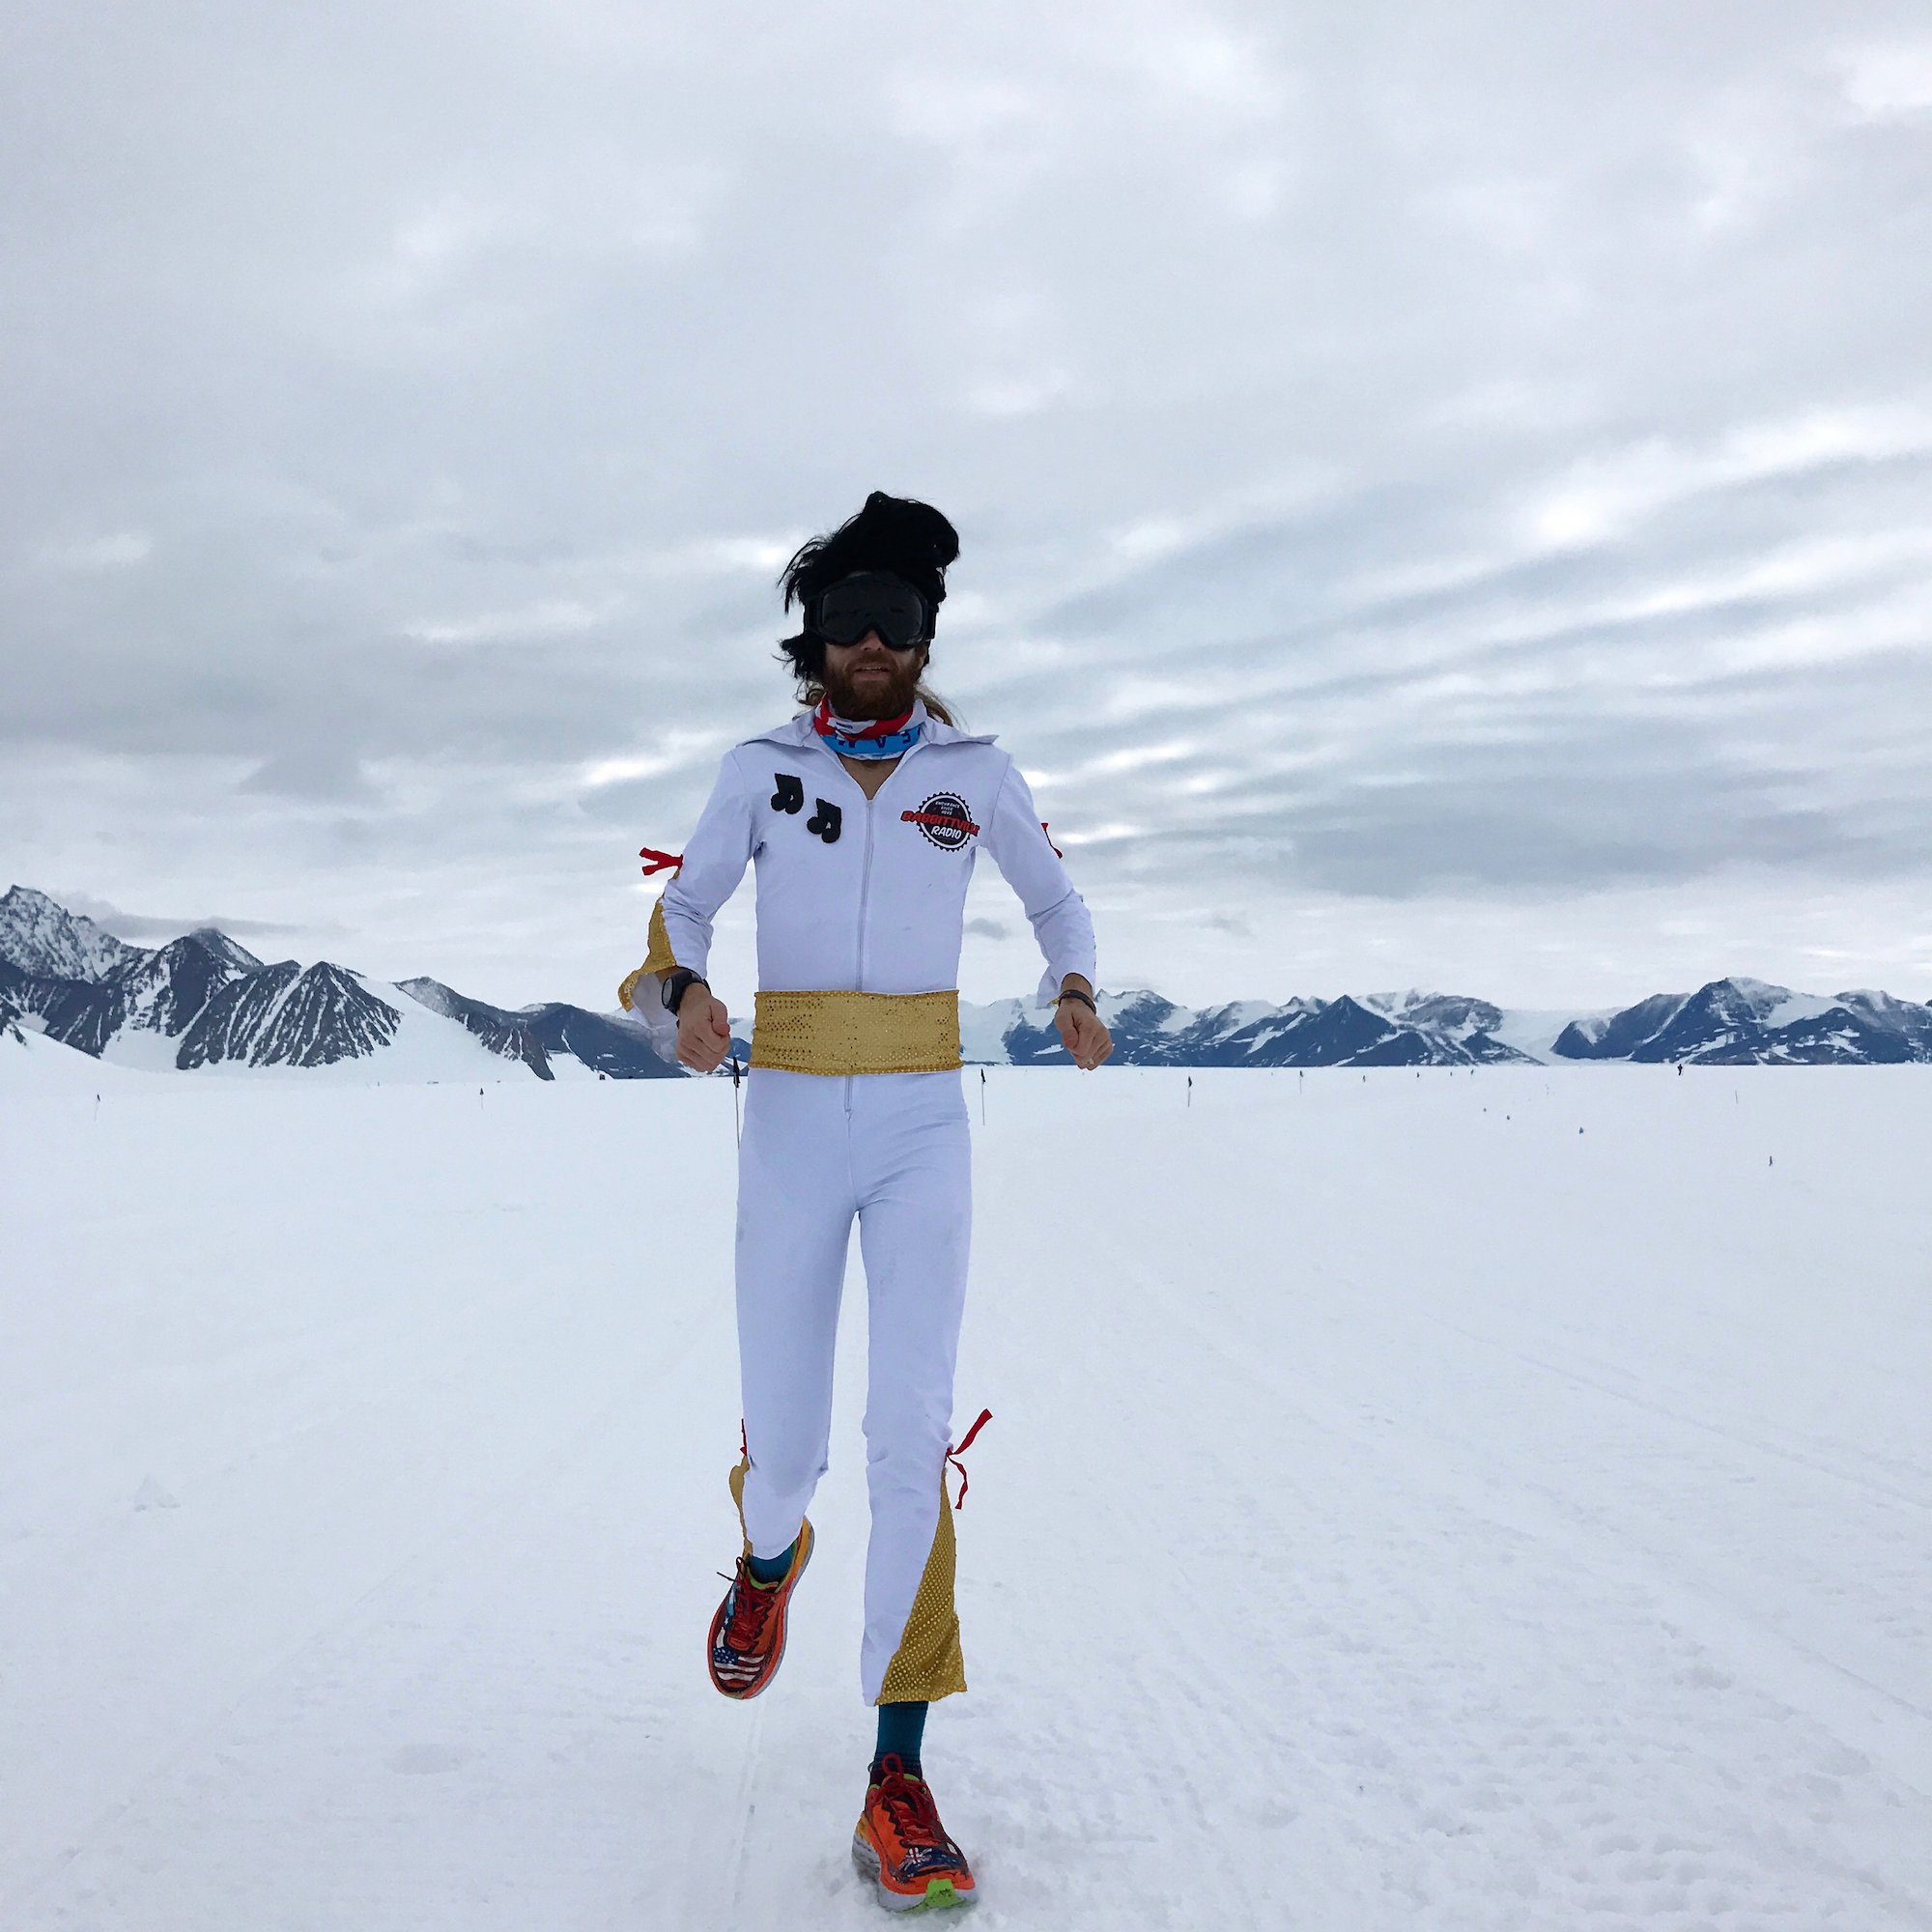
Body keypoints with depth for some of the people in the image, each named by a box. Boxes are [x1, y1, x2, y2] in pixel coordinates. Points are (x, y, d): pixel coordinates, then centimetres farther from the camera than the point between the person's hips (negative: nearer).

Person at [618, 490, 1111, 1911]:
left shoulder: (974, 770, 4)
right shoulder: (763, 769, 3)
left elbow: (1057, 899, 17)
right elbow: (684, 909, 8)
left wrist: (1075, 988, -4)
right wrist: (682, 996, -15)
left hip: (922, 1134, 0)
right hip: (788, 1137, 1)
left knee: (913, 1435, -13)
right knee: (785, 1450, 3)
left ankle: (899, 1782, -4)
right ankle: (772, 1554, 44)